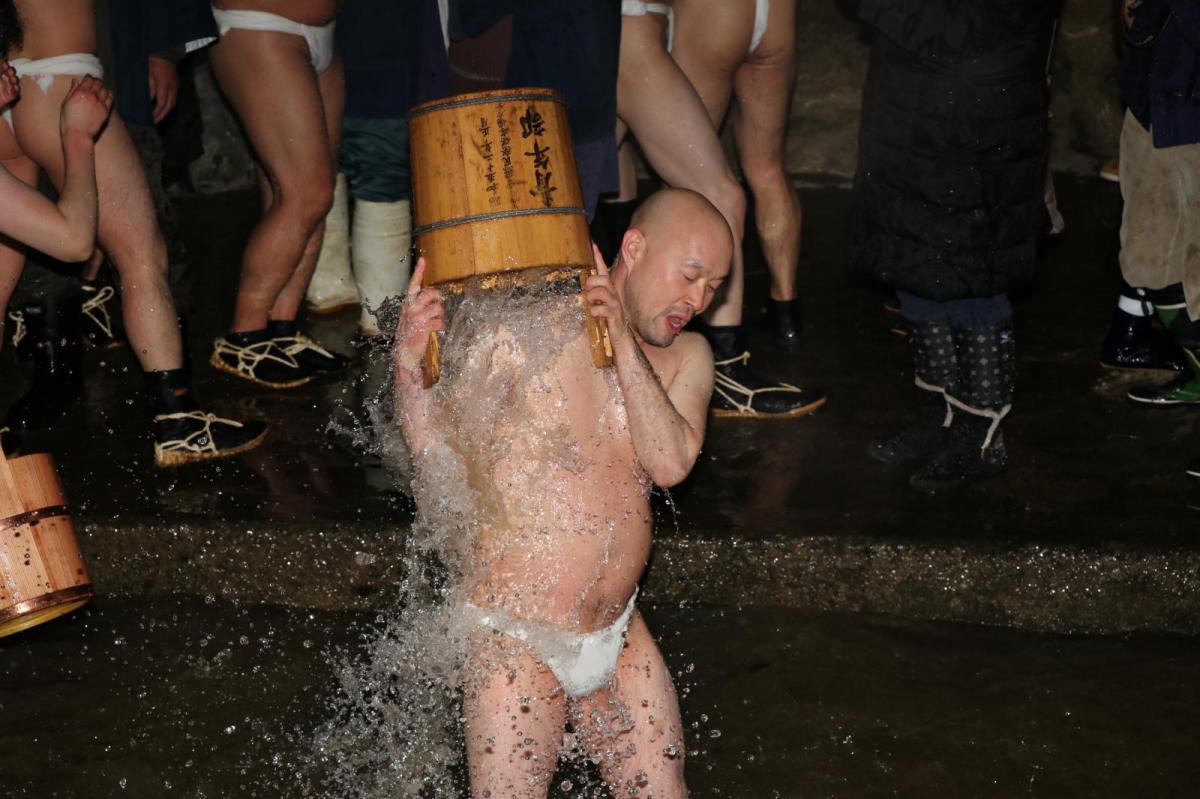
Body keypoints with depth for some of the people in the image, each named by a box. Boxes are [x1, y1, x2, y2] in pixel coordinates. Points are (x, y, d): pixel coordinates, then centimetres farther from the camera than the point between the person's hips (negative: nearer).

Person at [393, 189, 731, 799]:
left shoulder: (685, 356, 4)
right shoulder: (525, 328, -12)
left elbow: (670, 463, -15)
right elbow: (436, 455, -9)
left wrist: (622, 342, -21)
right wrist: (409, 362, -25)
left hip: (619, 634, 5)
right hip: (515, 641, -5)